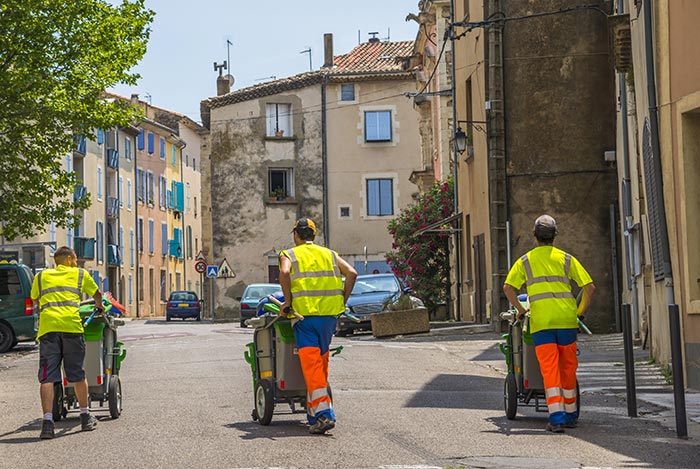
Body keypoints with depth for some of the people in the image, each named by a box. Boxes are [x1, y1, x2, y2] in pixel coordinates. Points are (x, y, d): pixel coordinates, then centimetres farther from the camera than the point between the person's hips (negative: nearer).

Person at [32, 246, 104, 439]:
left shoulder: (41, 276, 23)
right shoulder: (80, 274, 19)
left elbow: (35, 301, 37)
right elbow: (97, 294, 33)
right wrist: (99, 306, 55)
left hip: (47, 327, 1)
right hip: (72, 325, -1)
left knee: (47, 377, -2)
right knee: (78, 374, 12)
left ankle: (47, 422, -12)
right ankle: (85, 417, 23)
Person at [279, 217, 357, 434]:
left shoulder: (289, 255, 8)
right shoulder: (329, 254, 19)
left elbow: (284, 273, -15)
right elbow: (351, 273, 5)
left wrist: (288, 301, -6)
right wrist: (342, 302, 10)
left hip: (305, 314, -4)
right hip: (330, 314, 4)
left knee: (311, 365, -7)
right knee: (321, 363, 16)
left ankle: (323, 413, -19)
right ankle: (314, 411, 21)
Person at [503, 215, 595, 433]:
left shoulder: (525, 261, 8)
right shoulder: (566, 259, 8)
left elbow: (508, 288, -1)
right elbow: (590, 287, 3)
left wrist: (520, 308, 12)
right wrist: (580, 311, 15)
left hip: (540, 322, -1)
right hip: (566, 320, 1)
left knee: (549, 369, -4)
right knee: (568, 368, 14)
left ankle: (556, 417, -16)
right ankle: (570, 414, 24)